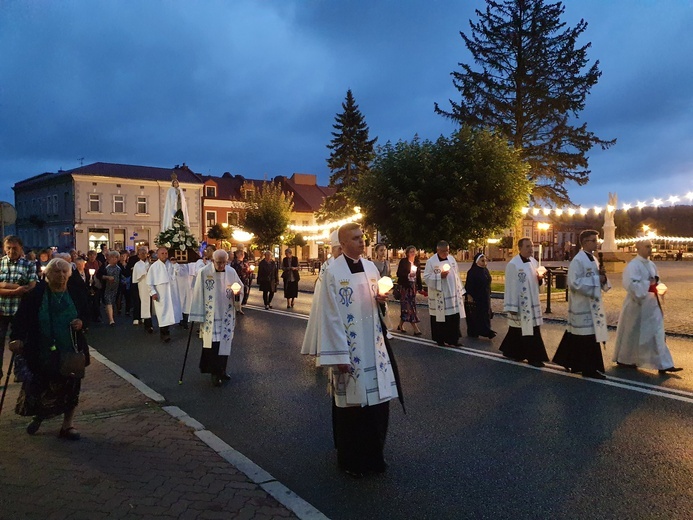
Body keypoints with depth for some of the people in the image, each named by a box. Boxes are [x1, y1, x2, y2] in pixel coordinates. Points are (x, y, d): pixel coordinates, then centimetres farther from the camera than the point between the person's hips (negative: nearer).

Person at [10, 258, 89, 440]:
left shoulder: (76, 294, 2)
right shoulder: (36, 293, -5)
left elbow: (87, 314, 12)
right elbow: (22, 317, -6)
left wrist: (82, 323, -9)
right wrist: (17, 338, -18)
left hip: (70, 352, 2)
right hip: (41, 353, -1)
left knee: (70, 388, 6)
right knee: (37, 387, 6)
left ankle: (67, 425, 23)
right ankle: (38, 416, 38)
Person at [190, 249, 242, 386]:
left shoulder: (231, 271, -2)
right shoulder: (203, 272, -12)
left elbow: (240, 286, 12)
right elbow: (198, 294, -8)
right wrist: (197, 315, -8)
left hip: (226, 315, 4)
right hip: (210, 316, -3)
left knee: (225, 343, 10)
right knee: (213, 344, -3)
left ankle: (221, 370, 26)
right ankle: (215, 373, 12)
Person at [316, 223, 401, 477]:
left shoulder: (371, 267, 7)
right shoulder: (333, 272, -11)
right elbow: (331, 316, -13)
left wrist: (381, 299, -7)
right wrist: (339, 354, -16)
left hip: (373, 346, 6)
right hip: (349, 348, -5)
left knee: (377, 398, 10)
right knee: (352, 402, 5)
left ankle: (373, 455, 29)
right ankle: (350, 460, 23)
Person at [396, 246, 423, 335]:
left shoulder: (417, 262, 9)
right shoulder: (403, 262, -4)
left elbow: (418, 276, 11)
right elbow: (399, 274, -7)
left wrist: (420, 287, 8)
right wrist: (408, 275, -20)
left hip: (413, 286, 5)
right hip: (404, 286, -5)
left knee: (405, 305, 9)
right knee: (409, 305, -7)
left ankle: (401, 325, 21)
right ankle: (415, 328, -8)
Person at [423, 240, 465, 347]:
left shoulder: (451, 259, 9)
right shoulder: (431, 261, -8)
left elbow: (456, 275, 13)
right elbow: (426, 277, -10)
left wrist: (460, 291, 12)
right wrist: (440, 276, -21)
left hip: (453, 294, 5)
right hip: (438, 296, -5)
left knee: (454, 318, 2)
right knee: (440, 318, 4)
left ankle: (452, 340, 11)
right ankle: (440, 339, 18)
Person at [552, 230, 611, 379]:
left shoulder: (593, 259, 13)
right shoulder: (578, 260, -16)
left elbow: (597, 281, 20)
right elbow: (575, 283, -23)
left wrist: (603, 279, -3)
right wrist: (597, 279, -18)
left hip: (592, 303, 9)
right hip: (582, 304, -9)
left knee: (577, 336, 15)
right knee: (588, 337, -5)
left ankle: (568, 361, 27)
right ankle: (589, 369, 3)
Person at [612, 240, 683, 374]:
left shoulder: (651, 265, 10)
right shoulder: (633, 265, -15)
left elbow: (656, 282, 18)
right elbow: (631, 285, -26)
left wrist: (660, 288, -3)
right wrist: (648, 284, -22)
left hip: (651, 305, 7)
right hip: (637, 305, -7)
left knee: (657, 333, 5)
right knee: (632, 335, 6)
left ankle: (664, 364, 8)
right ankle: (624, 359, 22)